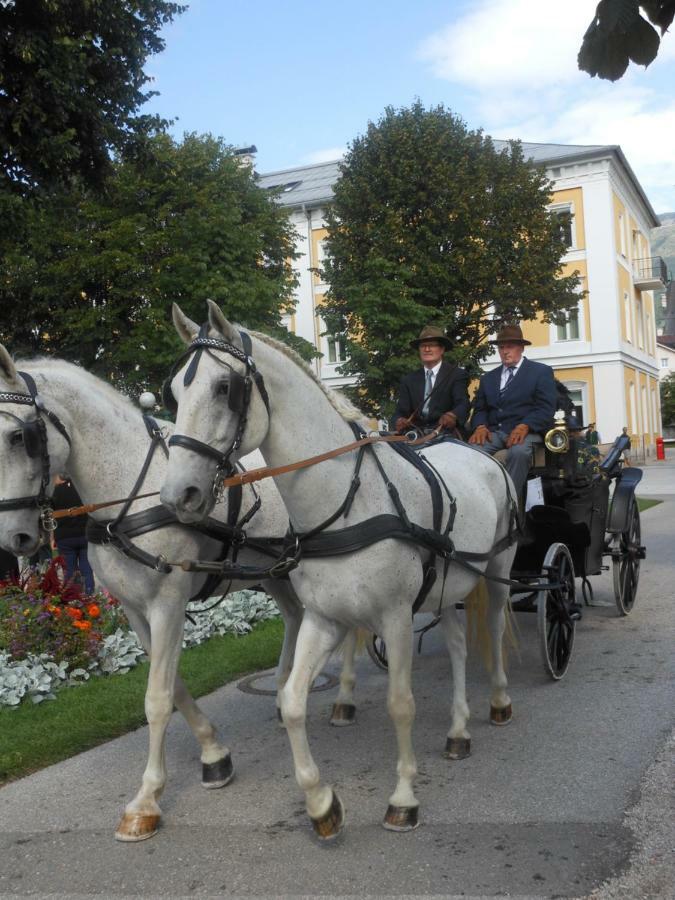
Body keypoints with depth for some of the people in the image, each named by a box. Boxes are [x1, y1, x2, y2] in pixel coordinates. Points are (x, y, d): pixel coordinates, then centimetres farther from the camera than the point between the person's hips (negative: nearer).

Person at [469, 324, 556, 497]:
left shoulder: (541, 371, 10)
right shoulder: (488, 378, 26)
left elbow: (546, 408, -2)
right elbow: (480, 409, 17)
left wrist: (525, 426, -19)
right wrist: (481, 426, -7)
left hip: (526, 430, -4)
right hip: (494, 431, 4)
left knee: (519, 451, -38)